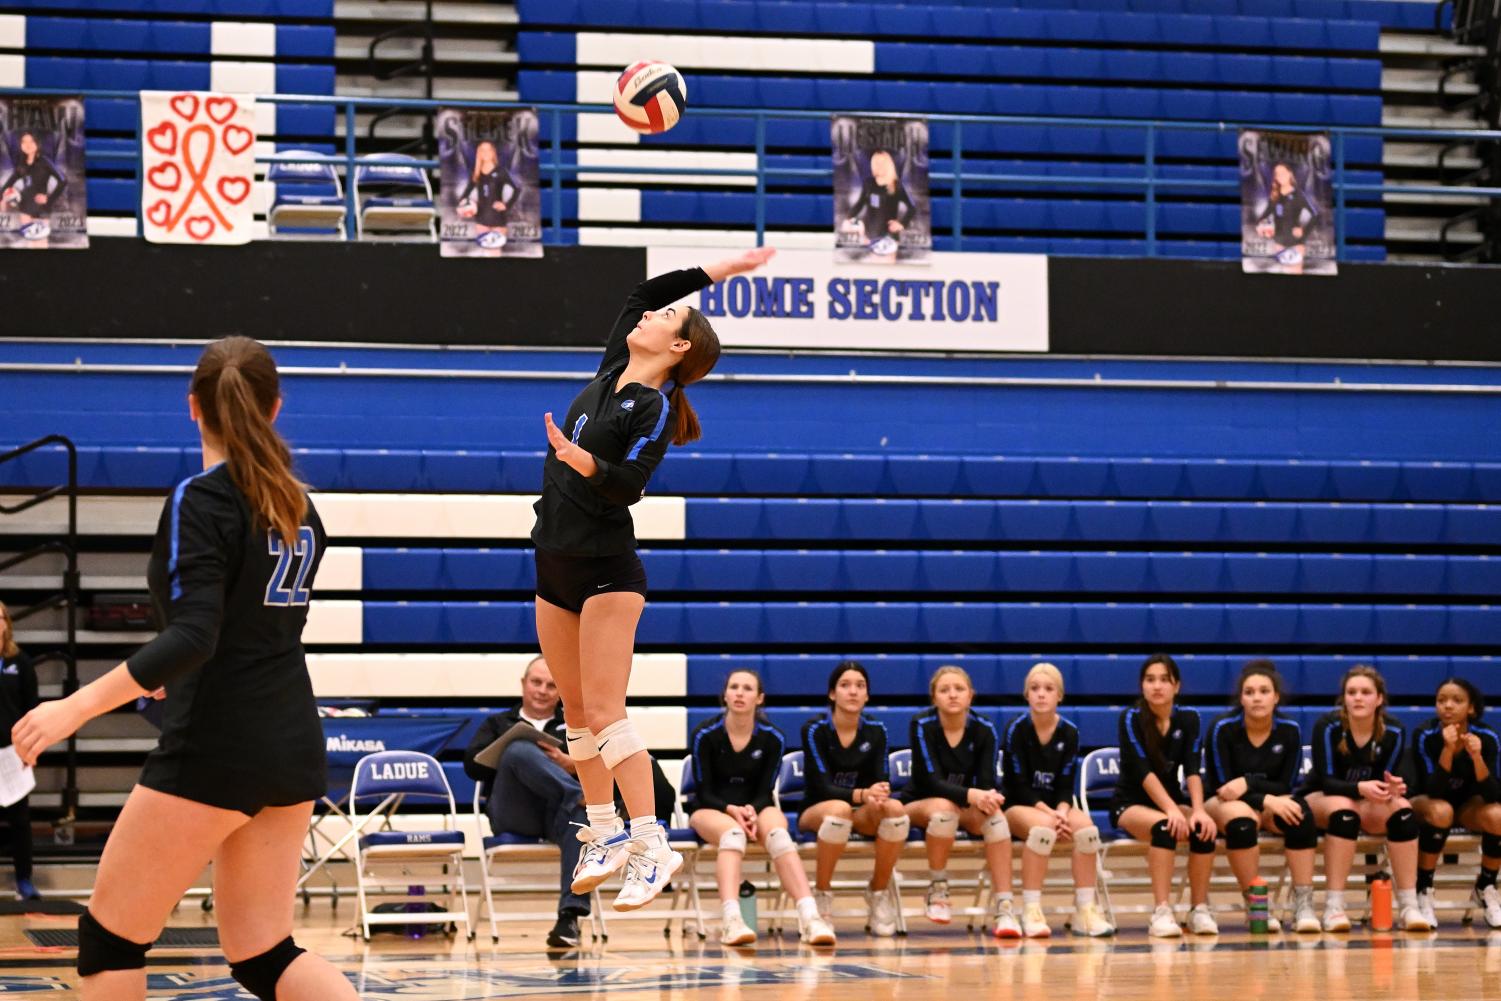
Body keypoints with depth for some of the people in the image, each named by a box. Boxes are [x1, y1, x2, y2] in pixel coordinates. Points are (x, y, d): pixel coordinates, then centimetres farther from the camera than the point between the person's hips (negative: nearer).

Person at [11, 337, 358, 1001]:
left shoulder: (199, 502, -12)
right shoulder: (298, 506, 11)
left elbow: (193, 637, -23)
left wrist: (76, 707, -25)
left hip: (215, 748, -8)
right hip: (294, 745, 8)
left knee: (110, 935, 5)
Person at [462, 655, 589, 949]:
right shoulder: (498, 724, 30)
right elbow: (473, 765, 12)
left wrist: (567, 764, -6)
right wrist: (511, 758, -6)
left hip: (559, 811, 0)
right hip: (513, 813, 0)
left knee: (581, 812, -40)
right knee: (520, 750, -32)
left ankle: (570, 915, -51)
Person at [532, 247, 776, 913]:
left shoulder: (654, 408, -12)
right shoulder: (611, 373, 9)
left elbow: (629, 484, -22)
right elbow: (643, 290, 18)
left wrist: (583, 461, -39)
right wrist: (718, 271, 20)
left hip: (607, 570, -8)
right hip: (556, 565, 8)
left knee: (603, 712, -15)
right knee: (577, 713, 10)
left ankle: (652, 845, -16)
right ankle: (605, 835, 18)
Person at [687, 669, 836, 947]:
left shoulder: (771, 738, -1)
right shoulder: (705, 736, -7)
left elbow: (765, 791, 0)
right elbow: (704, 793, -7)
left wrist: (751, 810, -23)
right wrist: (732, 810, -26)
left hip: (755, 808, 2)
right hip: (711, 810, -2)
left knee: (777, 832, -34)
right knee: (733, 833, -39)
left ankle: (809, 916, -50)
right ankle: (731, 920, -57)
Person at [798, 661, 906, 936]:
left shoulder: (875, 732, 0)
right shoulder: (815, 730, -11)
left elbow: (882, 781, -6)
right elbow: (823, 786, -19)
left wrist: (878, 797, -32)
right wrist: (862, 795, -38)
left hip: (862, 815, 3)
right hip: (816, 812, -3)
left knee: (895, 809, -31)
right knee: (839, 809, -40)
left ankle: (879, 893, -13)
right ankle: (822, 894, -23)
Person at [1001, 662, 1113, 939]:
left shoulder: (1069, 732, 1)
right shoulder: (1017, 730, -9)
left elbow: (1066, 785, 0)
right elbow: (1020, 786, -12)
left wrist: (1061, 812, -20)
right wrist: (1048, 813, -23)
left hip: (1056, 806, 4)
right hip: (1019, 807, -3)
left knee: (1086, 827, -29)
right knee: (1042, 827, -38)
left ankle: (1086, 912, -22)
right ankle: (1031, 913, -33)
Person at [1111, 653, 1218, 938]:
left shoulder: (1188, 719, 0)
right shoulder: (1131, 719, -11)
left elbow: (1192, 771, -10)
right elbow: (1143, 771, -22)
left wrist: (1198, 810, -28)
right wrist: (1172, 810, -35)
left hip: (1172, 800, 4)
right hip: (1131, 804, -4)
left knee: (1203, 828, -29)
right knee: (1164, 825, -36)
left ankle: (1200, 910, -19)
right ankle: (1161, 913, -39)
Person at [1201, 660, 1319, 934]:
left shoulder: (1289, 731, -7)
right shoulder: (1222, 729, -16)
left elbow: (1285, 787, -6)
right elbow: (1224, 787, -15)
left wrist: (1249, 783, -25)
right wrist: (1267, 800, -30)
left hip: (1271, 804, 3)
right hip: (1224, 802, -3)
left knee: (1300, 813, -31)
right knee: (1242, 819, -39)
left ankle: (1304, 905, -32)